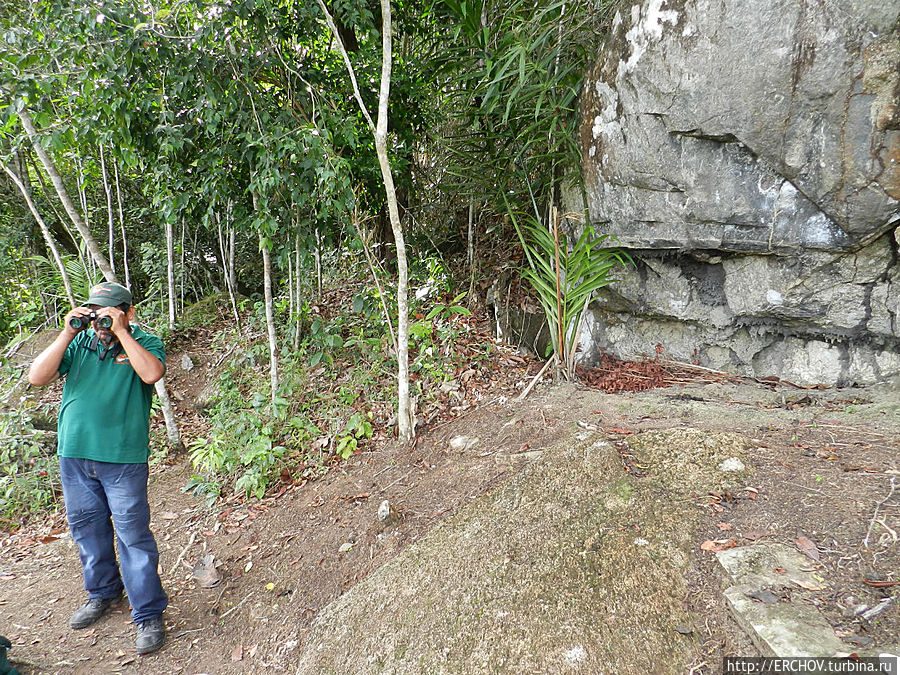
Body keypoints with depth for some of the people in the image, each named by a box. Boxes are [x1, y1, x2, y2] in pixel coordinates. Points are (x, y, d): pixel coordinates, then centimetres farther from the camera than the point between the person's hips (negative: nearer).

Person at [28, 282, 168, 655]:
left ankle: (148, 614, 9)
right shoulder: (78, 342, 7)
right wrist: (67, 333, -9)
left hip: (123, 459, -5)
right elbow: (37, 377, -3)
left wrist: (120, 332, -20)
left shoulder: (145, 342, -2)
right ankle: (102, 592, 40)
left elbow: (151, 373, -24)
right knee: (86, 528, 18)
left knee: (133, 535, -1)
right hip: (74, 455, 5)